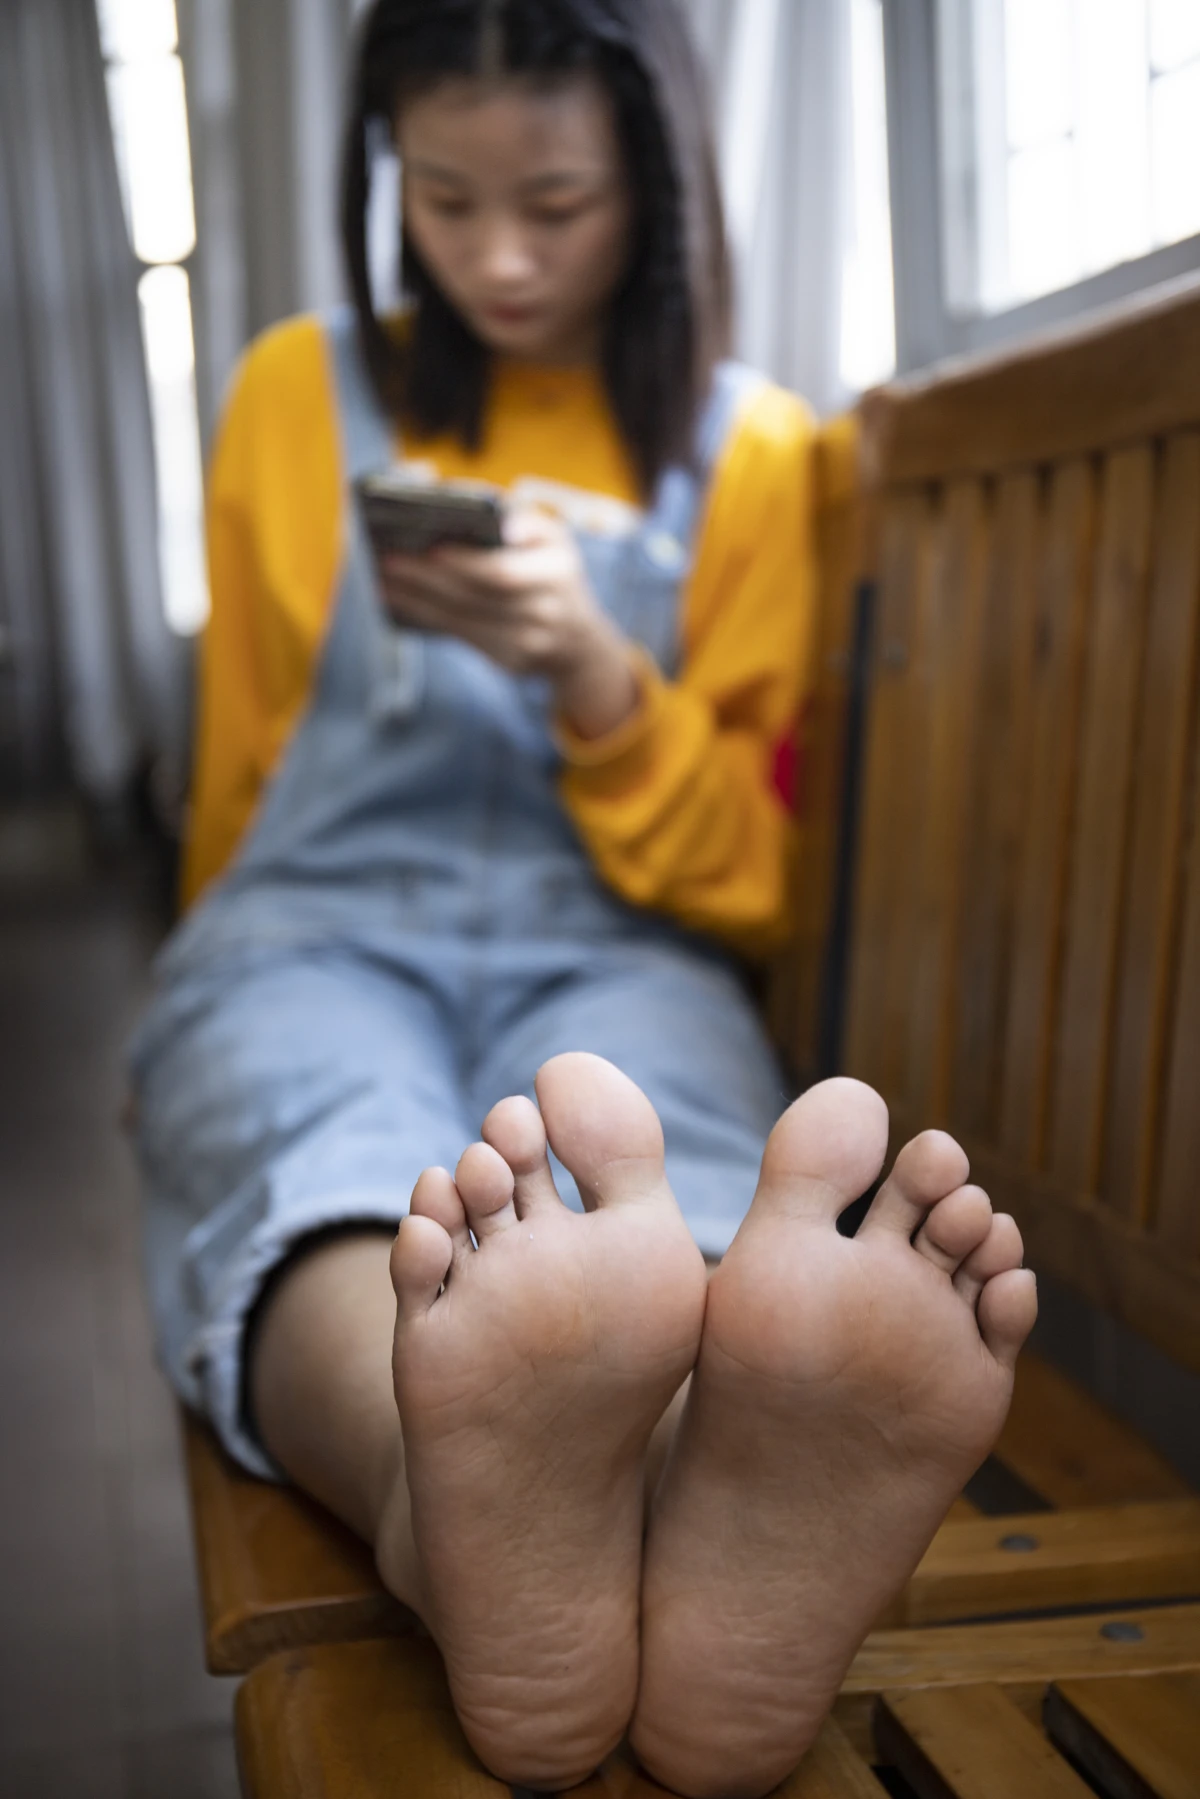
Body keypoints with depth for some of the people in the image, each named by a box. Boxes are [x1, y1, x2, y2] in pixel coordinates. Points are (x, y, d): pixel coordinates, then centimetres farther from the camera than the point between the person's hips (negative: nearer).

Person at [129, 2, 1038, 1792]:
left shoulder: (747, 449, 13)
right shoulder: (302, 392, 16)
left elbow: (744, 878, 7)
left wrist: (593, 673, -9)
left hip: (613, 954, 0)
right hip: (321, 925, 1)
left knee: (677, 1218, -38)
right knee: (329, 1181, -38)